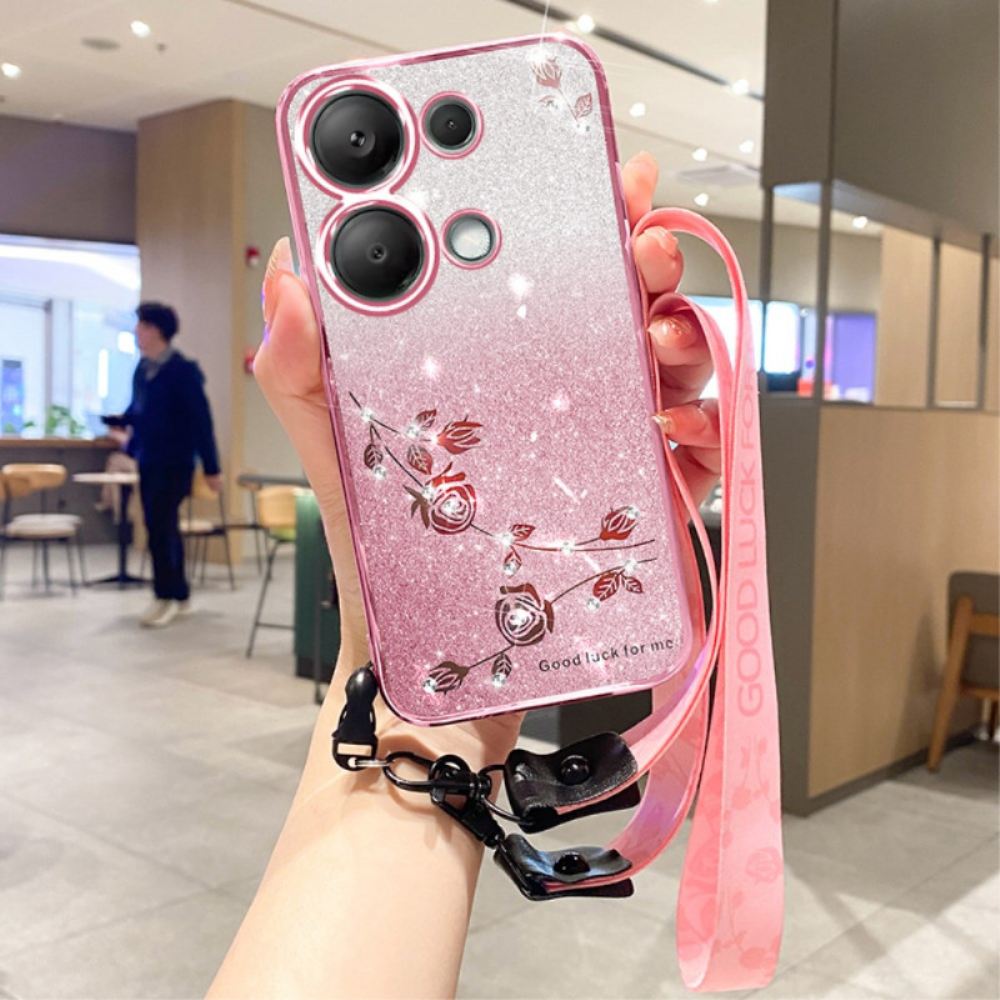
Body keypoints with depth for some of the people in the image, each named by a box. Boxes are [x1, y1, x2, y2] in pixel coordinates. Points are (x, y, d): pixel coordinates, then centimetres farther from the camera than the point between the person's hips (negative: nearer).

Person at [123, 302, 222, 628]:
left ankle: (166, 596, 2)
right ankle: (179, 595, 23)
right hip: (147, 460, 8)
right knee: (163, 527, 12)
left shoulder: (183, 370, -14)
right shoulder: (142, 368, 8)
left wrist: (211, 467, -12)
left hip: (174, 461, -8)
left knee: (159, 527, -9)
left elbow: (200, 420, -13)